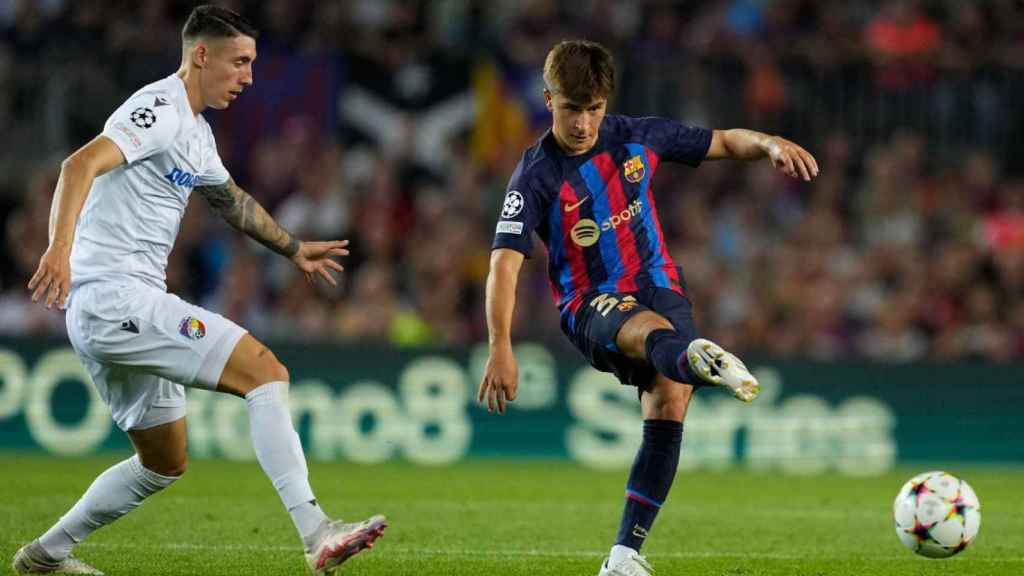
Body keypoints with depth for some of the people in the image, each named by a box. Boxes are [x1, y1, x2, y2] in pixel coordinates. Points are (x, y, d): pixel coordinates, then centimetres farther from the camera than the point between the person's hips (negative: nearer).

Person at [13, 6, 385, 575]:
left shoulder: (196, 133, 20)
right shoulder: (160, 109, -11)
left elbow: (233, 200, 40)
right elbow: (82, 165, -27)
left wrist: (294, 247, 51)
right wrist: (60, 247, -41)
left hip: (110, 314, 11)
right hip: (116, 298, -11)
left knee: (165, 464, 18)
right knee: (267, 372, -17)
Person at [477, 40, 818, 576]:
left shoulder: (636, 137, 3)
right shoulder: (537, 175, -10)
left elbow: (722, 142, 15)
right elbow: (505, 262, -18)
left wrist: (770, 144, -7)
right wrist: (500, 347, -30)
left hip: (659, 285, 4)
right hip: (591, 305, -4)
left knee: (670, 399, -21)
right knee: (653, 331, -40)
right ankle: (692, 358, -79)